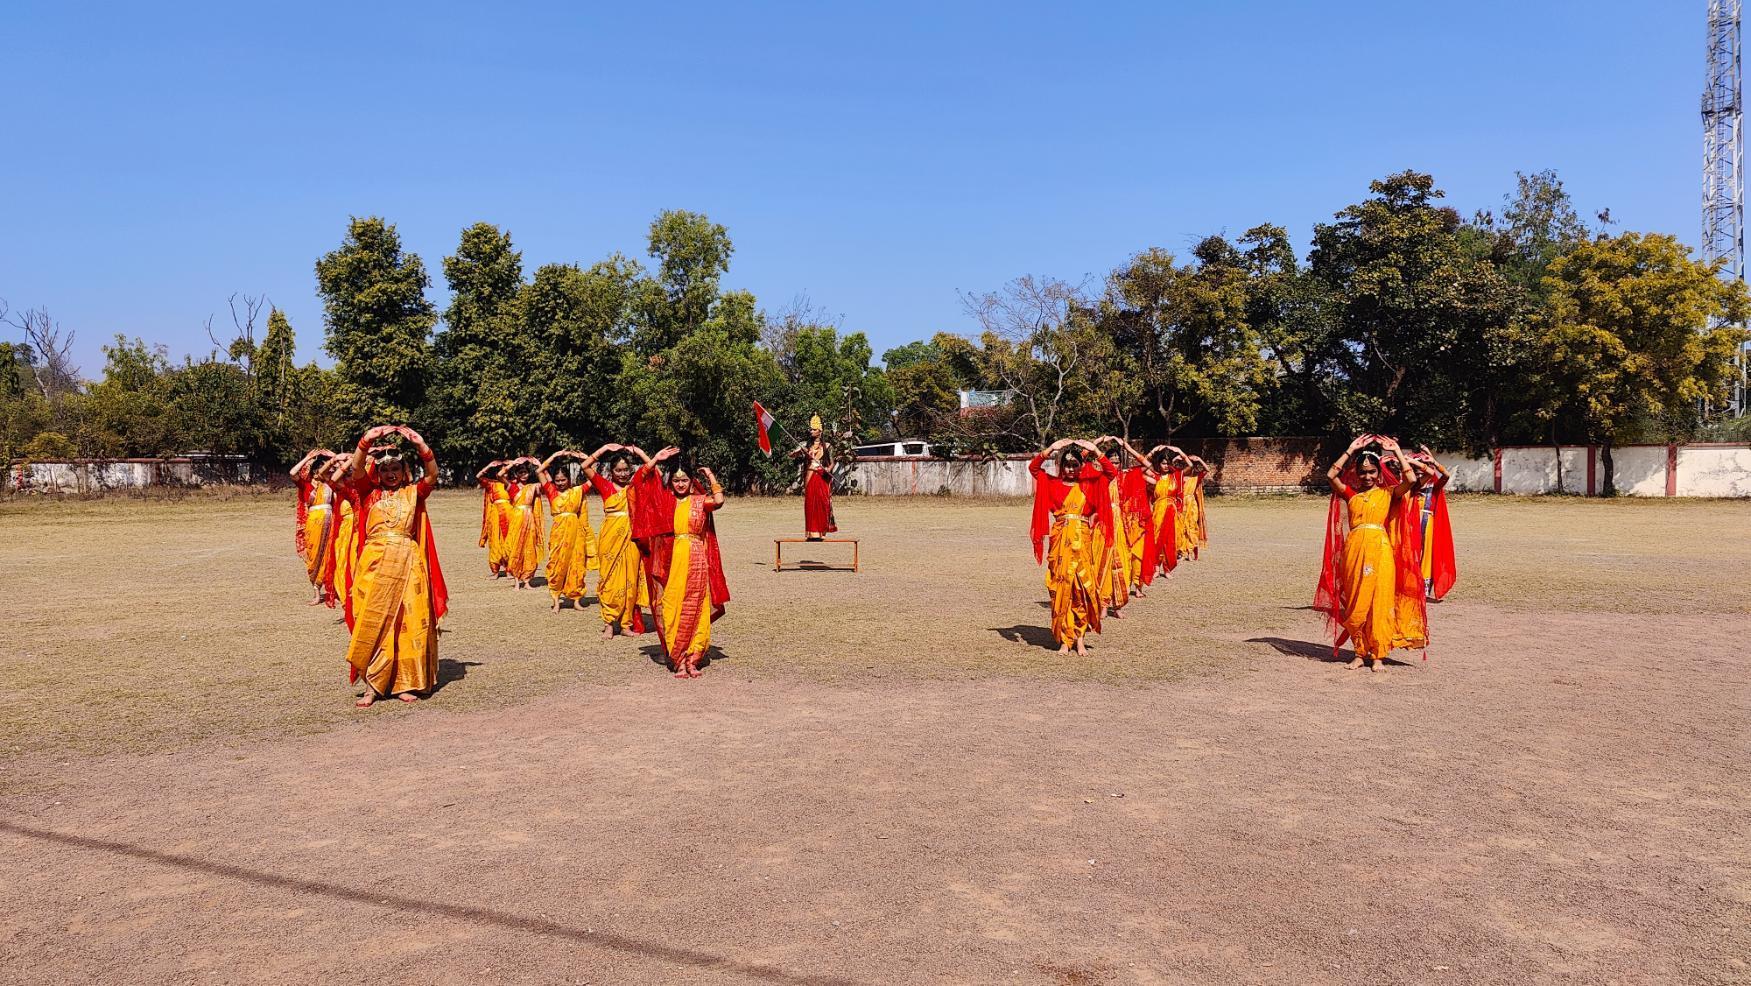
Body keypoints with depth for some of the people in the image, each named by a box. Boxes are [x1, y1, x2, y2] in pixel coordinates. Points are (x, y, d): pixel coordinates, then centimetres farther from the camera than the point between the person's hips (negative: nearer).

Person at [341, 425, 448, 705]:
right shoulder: (370, 493, 10)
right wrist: (368, 440, -18)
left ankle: (405, 683, 9)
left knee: (408, 622, 1)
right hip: (374, 563, 0)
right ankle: (372, 686, 3)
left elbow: (432, 474, -4)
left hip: (407, 564, 0)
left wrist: (420, 445, -17)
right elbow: (356, 468, -5)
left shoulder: (413, 493, 11)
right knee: (372, 623, -1)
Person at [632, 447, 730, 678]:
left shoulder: (700, 501, 5)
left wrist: (710, 477, -4)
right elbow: (642, 479, 2)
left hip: (695, 563, -1)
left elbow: (719, 501, -15)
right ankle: (679, 661, 6)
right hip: (669, 563, 1)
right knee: (671, 610, 0)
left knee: (694, 612, 1)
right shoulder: (664, 499, 8)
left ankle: (691, 661, 8)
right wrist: (656, 459, -1)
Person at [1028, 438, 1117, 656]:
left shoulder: (1090, 484, 9)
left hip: (1083, 541, 0)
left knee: (1083, 588, -3)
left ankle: (1079, 639, 5)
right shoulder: (1052, 483, 9)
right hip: (1060, 541, 0)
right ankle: (1064, 639, 5)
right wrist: (1051, 449, -7)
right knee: (1061, 588, -1)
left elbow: (1112, 471, -1)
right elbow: (1033, 467, 1)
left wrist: (1094, 451, -8)